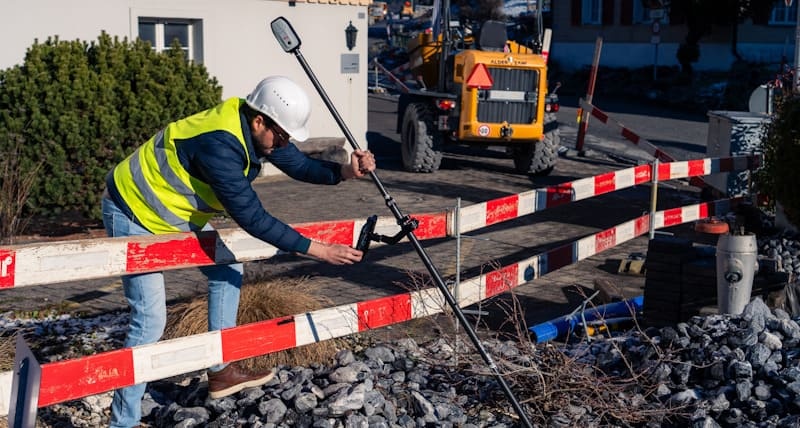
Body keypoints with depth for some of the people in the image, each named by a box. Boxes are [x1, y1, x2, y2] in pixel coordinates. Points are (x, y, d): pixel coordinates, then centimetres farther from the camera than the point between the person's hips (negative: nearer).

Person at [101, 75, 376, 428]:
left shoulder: (255, 128, -9)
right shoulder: (219, 144, -35)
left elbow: (300, 165, 1)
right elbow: (253, 218, -35)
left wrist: (346, 171, -18)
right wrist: (319, 250, -32)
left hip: (174, 211, 10)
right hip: (133, 212, -10)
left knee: (227, 269, 13)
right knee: (150, 320, -14)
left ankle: (220, 372, 23)